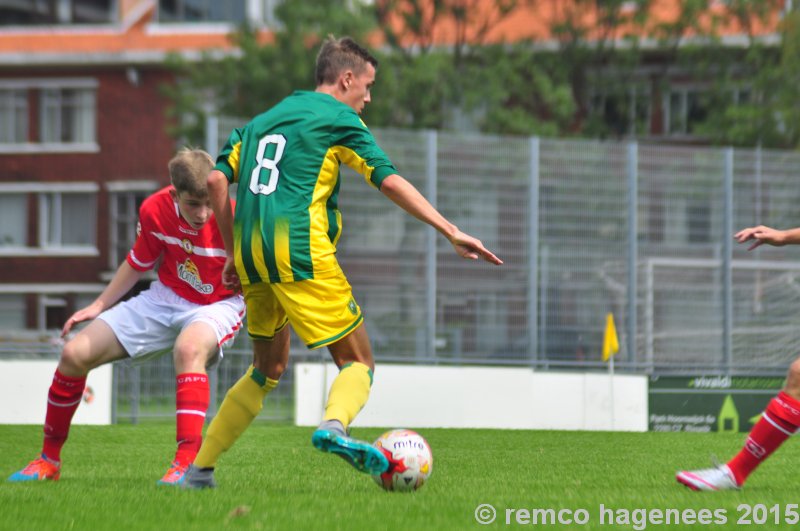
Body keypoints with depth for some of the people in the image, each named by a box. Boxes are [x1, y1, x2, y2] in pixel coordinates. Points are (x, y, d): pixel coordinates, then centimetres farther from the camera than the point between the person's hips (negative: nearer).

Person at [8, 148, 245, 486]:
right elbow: (138, 263, 6)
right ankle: (49, 460, 15)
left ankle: (187, 464, -44)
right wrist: (99, 306, 4)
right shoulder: (154, 210, -15)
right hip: (165, 298, 5)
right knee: (75, 353, -4)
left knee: (189, 348, -42)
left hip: (218, 305, -5)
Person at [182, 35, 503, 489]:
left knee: (269, 370, 22)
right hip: (301, 251, -7)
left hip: (251, 255, 7)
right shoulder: (339, 119, 4)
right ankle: (335, 425, -37)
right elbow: (389, 181, -7)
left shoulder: (263, 120, 23)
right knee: (358, 362, -2)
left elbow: (217, 180, 15)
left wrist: (234, 254, 20)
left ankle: (199, 468, 17)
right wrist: (452, 232, -10)